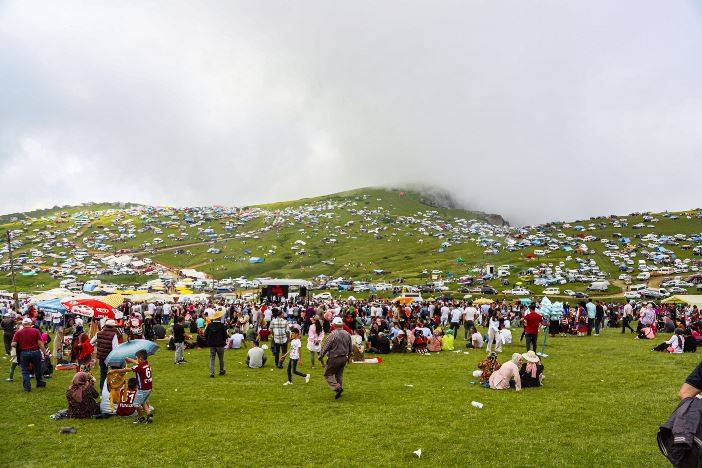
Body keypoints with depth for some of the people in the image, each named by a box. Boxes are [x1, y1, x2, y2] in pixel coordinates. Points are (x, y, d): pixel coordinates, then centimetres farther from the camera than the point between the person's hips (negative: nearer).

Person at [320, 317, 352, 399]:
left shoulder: (333, 334, -17)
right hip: (344, 358, 7)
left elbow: (326, 346, -15)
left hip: (334, 358, -7)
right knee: (339, 374, 19)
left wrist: (321, 355, -2)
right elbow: (350, 347, 14)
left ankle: (337, 387, -11)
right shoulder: (347, 334, 4)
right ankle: (340, 388, 22)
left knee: (328, 374, 4)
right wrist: (348, 357, 27)